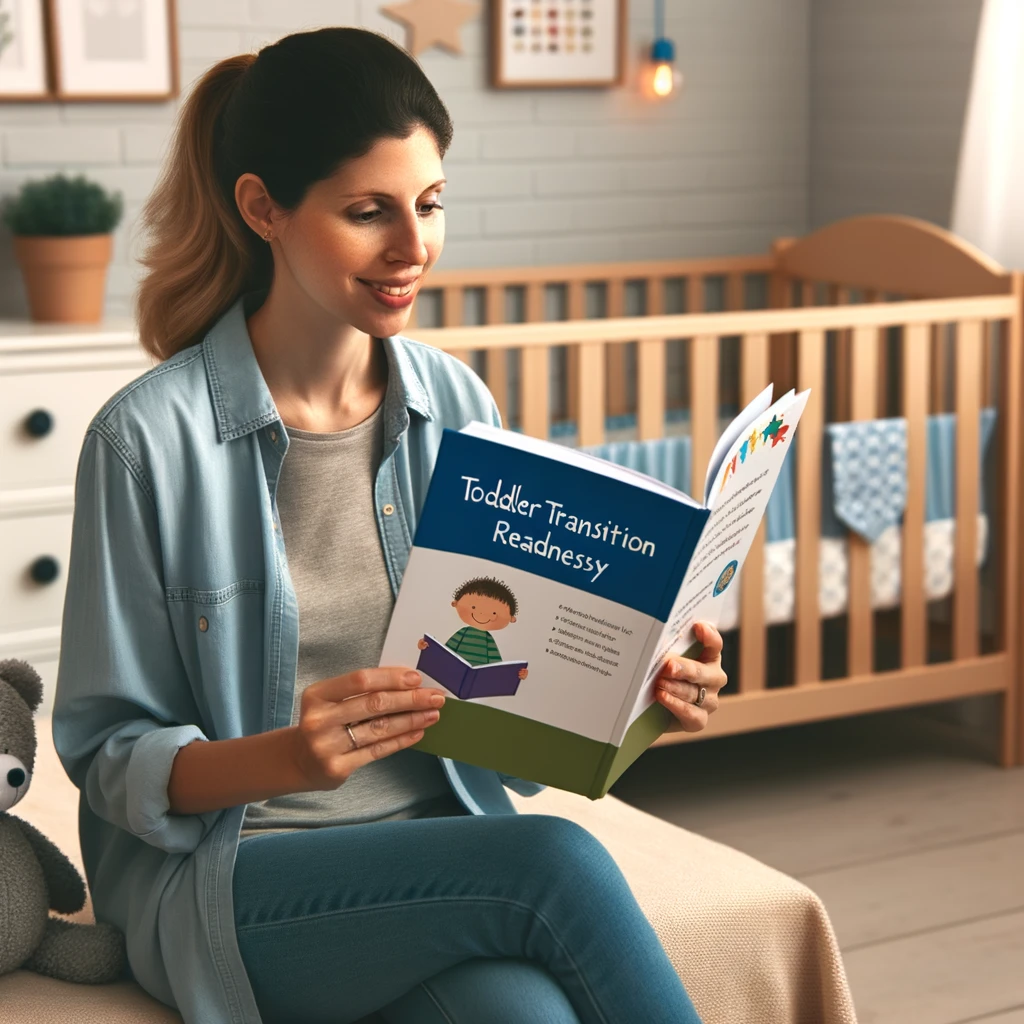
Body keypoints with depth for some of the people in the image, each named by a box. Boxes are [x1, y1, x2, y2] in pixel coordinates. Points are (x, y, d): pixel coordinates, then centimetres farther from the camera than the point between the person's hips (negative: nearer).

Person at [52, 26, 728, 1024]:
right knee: (558, 861, -29)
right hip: (226, 876, -3)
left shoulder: (458, 406, 5)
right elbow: (109, 753, -6)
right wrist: (283, 758, -26)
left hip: (440, 842, 4)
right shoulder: (151, 437, -10)